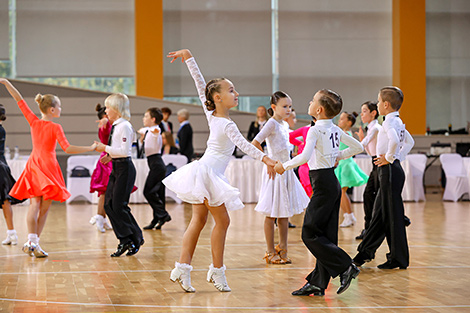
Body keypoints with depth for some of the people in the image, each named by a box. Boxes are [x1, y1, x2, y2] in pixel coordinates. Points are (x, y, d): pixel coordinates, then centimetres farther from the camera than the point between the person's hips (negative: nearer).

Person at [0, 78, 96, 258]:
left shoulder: (33, 121, 4)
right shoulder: (55, 128, -9)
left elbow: (19, 100, 10)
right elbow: (67, 149, -18)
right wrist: (91, 148, -14)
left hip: (34, 165, 5)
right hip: (48, 167, -5)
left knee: (35, 204, -1)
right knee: (44, 207, 3)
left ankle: (32, 242, -14)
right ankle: (33, 242, 0)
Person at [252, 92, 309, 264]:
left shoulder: (285, 125, 13)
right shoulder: (272, 123, -12)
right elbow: (255, 143, -21)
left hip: (286, 171, 8)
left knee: (285, 213, 12)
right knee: (271, 214, 0)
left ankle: (282, 250, 19)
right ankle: (270, 252, 6)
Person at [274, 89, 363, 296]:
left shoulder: (315, 130, -13)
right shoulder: (335, 130, 10)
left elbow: (305, 156, -27)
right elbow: (357, 147, 20)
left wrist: (284, 166, -14)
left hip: (323, 184, -9)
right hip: (333, 183, 9)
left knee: (310, 233, -5)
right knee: (325, 235, 8)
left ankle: (345, 267, -9)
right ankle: (317, 283, 11)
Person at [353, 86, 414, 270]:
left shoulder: (390, 122, -15)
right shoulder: (398, 122, 14)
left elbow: (394, 140, -35)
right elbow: (409, 142, 26)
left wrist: (390, 157, -21)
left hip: (390, 170, -10)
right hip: (390, 170, 10)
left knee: (393, 214, -3)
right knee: (380, 212, 14)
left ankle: (399, 259, 3)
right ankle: (365, 252, 23)